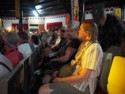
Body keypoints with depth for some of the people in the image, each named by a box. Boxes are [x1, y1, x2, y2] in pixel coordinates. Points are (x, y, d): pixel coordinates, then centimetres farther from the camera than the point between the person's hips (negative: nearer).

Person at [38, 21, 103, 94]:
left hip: (82, 88, -9)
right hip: (76, 81, 10)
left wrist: (61, 79, -12)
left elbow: (83, 77, -22)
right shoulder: (83, 44, 12)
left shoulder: (94, 48, -20)